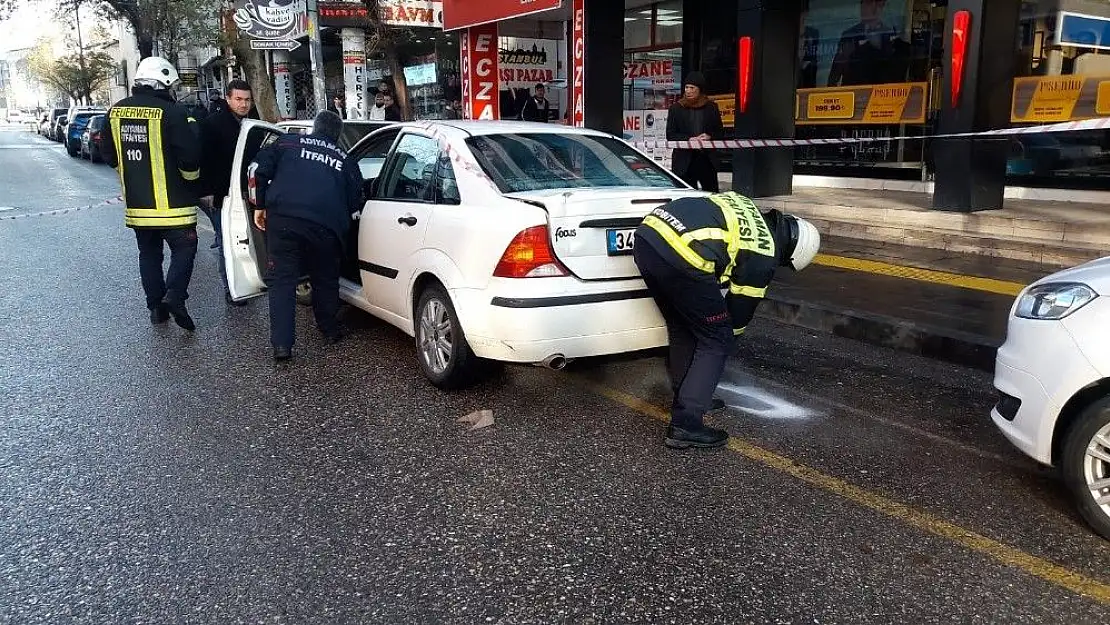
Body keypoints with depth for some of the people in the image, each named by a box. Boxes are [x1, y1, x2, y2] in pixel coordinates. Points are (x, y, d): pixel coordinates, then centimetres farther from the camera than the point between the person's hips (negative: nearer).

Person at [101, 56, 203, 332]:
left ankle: (156, 306, 18)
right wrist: (190, 178, 3)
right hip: (171, 202, -5)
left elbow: (109, 156, 15)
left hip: (136, 202, 6)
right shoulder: (172, 112, -15)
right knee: (184, 248, 5)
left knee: (148, 253, 16)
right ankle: (174, 296, -13)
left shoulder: (115, 112, 5)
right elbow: (189, 157, -17)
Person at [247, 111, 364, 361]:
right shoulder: (345, 160, 21)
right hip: (326, 226, 1)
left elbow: (257, 168, 9)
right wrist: (341, 222, 32)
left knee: (283, 281, 6)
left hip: (283, 220, -1)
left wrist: (259, 205, 16)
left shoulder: (288, 143, 19)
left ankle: (281, 344, 0)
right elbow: (355, 201, 16)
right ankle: (330, 330, 35)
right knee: (325, 280, 21)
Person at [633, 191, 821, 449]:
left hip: (646, 234, 8)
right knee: (717, 341, 8)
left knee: (682, 328, 26)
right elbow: (740, 309, 18)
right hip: (681, 256, -8)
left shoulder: (746, 208, 29)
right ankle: (685, 426, 5)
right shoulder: (764, 256, 10)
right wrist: (728, 336, 39)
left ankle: (686, 397, 39)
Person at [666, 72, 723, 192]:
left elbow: (719, 131, 12)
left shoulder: (711, 107, 8)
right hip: (684, 161, -2)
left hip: (706, 159, 2)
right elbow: (670, 135, 0)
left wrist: (709, 136, -10)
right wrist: (690, 139, -14)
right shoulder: (676, 108, 3)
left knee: (713, 193, 5)